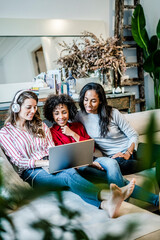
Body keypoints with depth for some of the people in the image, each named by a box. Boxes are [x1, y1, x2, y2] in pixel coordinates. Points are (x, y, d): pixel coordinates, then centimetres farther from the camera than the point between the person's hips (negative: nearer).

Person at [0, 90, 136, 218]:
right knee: (69, 175, -35)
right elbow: (17, 162, -4)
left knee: (71, 172, -35)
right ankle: (108, 196, -55)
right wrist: (44, 162, -18)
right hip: (31, 174, -4)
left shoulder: (41, 126, 21)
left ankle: (105, 204, -57)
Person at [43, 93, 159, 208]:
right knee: (114, 177, -28)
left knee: (111, 163, -33)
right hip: (75, 167, -4)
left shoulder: (78, 126, 21)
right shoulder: (51, 133, 8)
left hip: (90, 159, 4)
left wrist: (73, 134, 0)